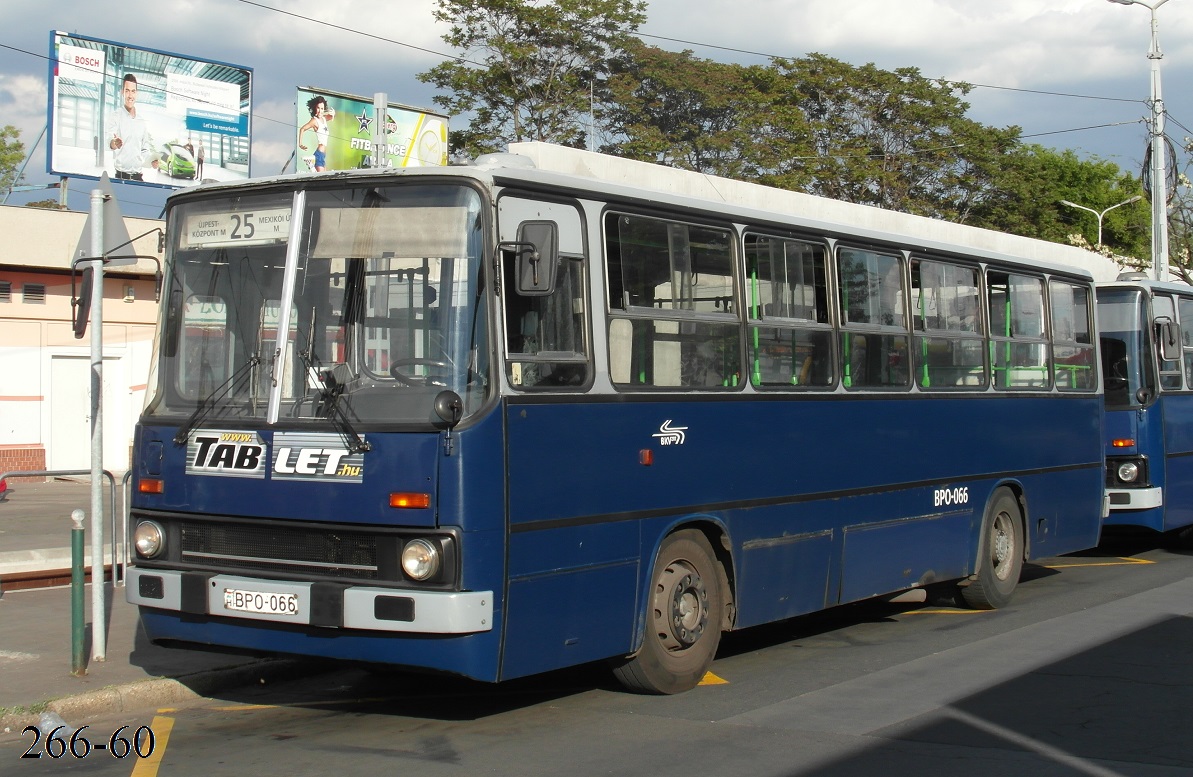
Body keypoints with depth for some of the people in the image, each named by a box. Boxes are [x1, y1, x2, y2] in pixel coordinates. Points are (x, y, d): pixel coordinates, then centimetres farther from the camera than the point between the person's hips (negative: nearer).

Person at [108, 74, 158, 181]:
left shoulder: (142, 121, 14)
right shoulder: (117, 117, -3)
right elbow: (110, 141, -19)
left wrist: (153, 159, 2)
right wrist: (114, 143, -42)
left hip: (138, 176, 4)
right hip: (121, 175, -4)